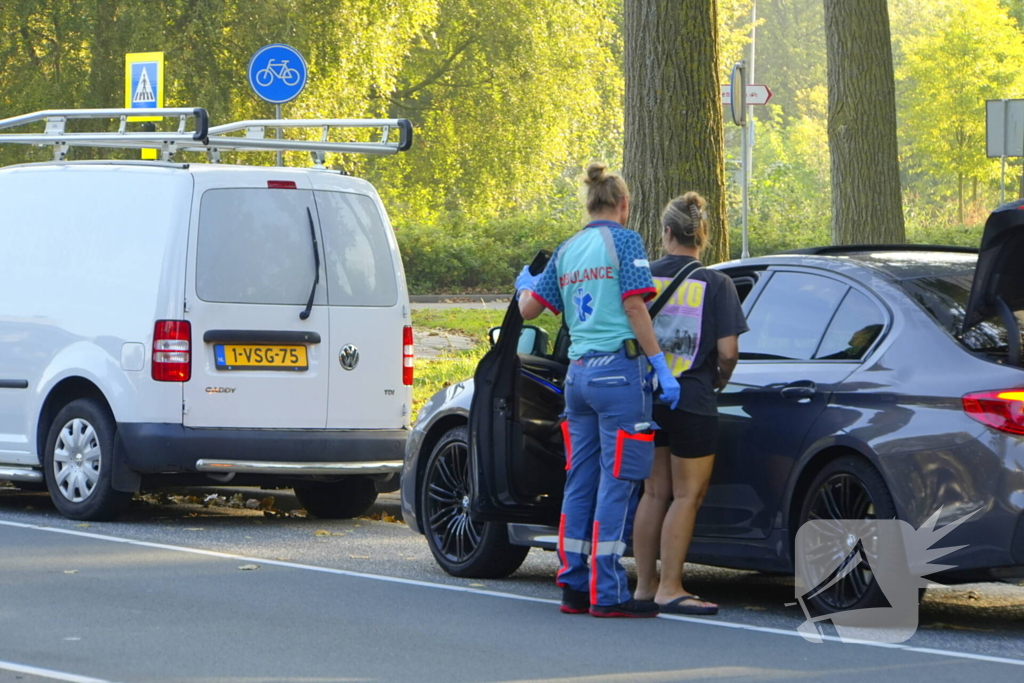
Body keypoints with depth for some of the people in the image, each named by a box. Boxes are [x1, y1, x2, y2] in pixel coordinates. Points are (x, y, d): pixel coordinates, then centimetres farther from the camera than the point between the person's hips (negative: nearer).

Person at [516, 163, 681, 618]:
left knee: (580, 481, 11)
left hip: (579, 372, 7)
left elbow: (529, 309, 16)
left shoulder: (567, 250, 13)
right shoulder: (623, 241, -4)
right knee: (617, 482, -6)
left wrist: (525, 285, 39)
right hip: (618, 371, -7)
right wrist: (662, 367, -10)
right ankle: (607, 594, -9)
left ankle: (575, 587, 13)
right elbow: (635, 309, -12)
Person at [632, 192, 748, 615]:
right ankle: (669, 589, -2)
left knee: (654, 493, 13)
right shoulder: (715, 284, -7)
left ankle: (645, 585, 16)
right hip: (692, 401, -4)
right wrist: (720, 381, 9)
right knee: (687, 496, 2)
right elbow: (728, 351, -11)